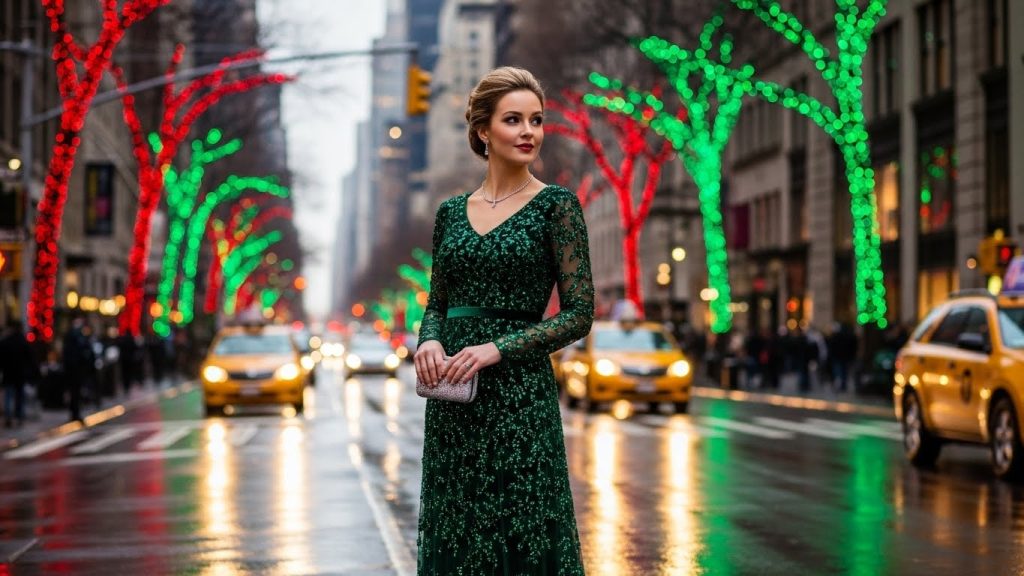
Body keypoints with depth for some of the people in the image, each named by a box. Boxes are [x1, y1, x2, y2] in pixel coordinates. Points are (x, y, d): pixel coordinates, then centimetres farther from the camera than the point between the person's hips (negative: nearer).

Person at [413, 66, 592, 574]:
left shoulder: (555, 205, -2)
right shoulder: (452, 211, 11)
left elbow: (579, 314, -6)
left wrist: (497, 348, -16)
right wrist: (429, 341, -5)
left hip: (519, 394, -4)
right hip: (452, 400, 5)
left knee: (519, 533, -3)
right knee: (453, 531, 8)